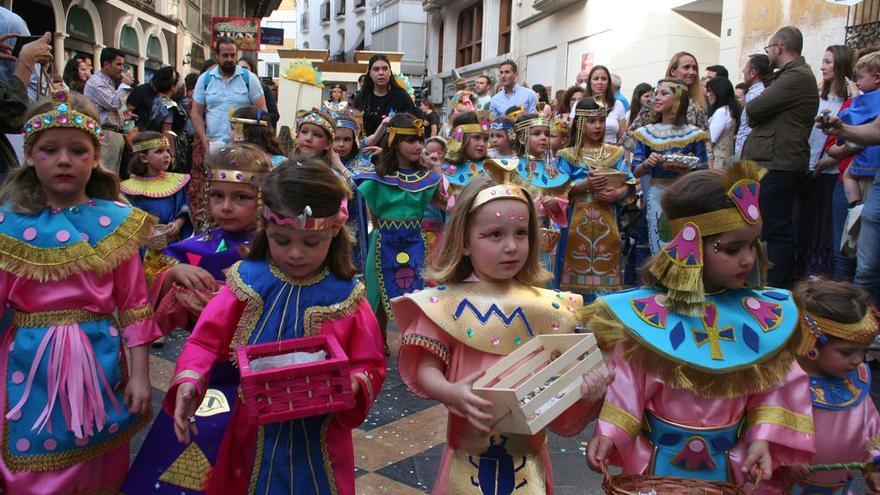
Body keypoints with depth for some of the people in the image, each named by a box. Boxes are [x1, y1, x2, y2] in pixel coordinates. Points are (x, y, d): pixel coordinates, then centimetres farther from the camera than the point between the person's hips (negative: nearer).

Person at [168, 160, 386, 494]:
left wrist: (353, 386, -27)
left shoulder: (345, 297, -8)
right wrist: (189, 380, -24)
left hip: (320, 439, -1)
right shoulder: (246, 283, -5)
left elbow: (370, 366, -5)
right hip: (253, 435, 1)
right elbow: (205, 341, -5)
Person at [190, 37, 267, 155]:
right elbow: (196, 113, 8)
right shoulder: (204, 79, 8)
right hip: (214, 145, 2)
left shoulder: (249, 78, 3)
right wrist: (203, 137, -7)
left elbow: (262, 110, 1)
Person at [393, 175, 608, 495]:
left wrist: (586, 384, -16)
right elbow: (427, 369, -8)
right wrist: (451, 393, -27)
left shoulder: (546, 305, 0)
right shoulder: (447, 304, -8)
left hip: (528, 451, 3)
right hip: (471, 452, -2)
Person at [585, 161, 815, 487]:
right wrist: (608, 433, -18)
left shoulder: (766, 315, -7)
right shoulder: (643, 312, -16)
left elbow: (774, 387, -1)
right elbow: (627, 382, -11)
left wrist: (762, 438, -11)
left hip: (732, 464, 2)